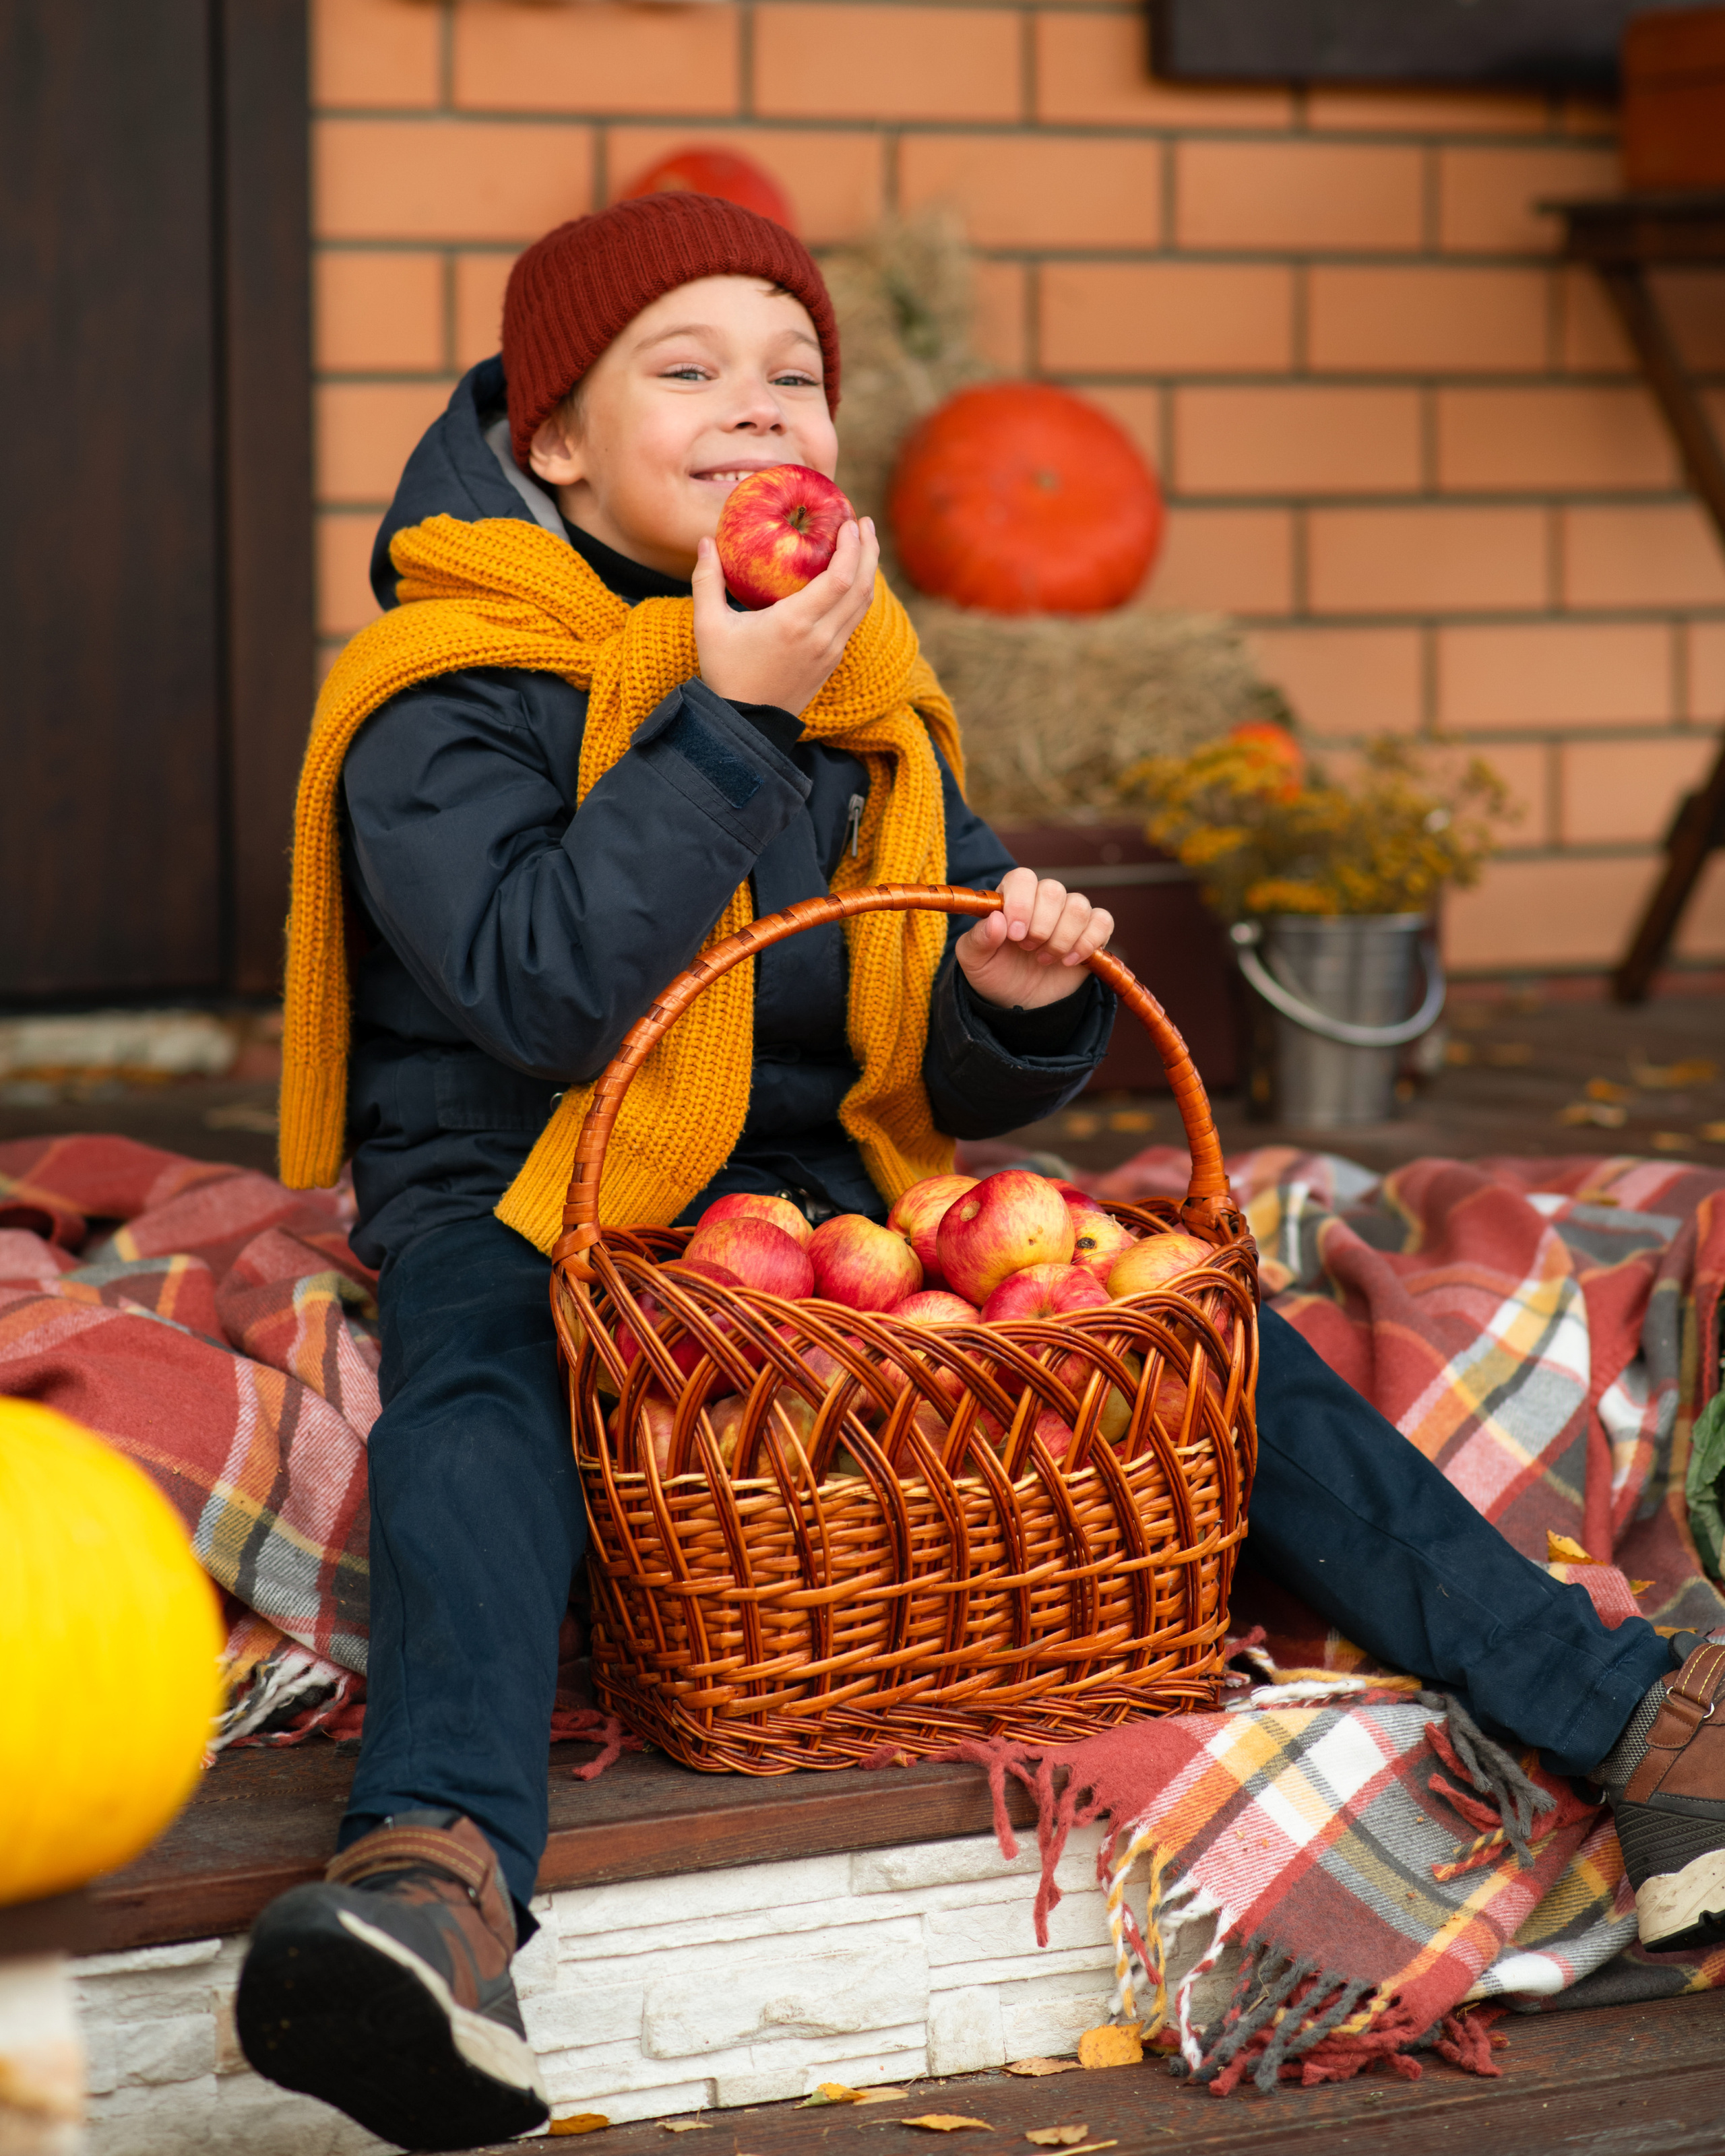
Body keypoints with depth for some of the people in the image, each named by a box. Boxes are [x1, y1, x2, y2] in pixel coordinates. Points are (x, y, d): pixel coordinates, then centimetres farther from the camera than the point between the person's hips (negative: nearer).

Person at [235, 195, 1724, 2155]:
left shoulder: (866, 698, 13)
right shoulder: (445, 702, -5)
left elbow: (942, 1090, 14)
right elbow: (540, 990, -23)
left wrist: (1013, 1007, -11)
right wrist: (727, 716, -23)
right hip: (518, 1204, -4)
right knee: (471, 1408, -38)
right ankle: (440, 1863, -64)